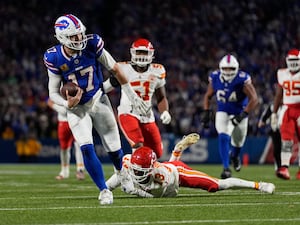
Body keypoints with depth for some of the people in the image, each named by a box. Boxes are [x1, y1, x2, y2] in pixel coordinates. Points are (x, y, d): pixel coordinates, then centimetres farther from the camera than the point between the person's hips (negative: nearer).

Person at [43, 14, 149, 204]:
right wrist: (67, 104, -31)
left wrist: (132, 96, 1)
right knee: (87, 149, -19)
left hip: (98, 101, 1)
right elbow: (53, 93, -9)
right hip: (76, 108, -1)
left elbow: (115, 69, -6)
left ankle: (121, 172, 43)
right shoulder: (54, 58, -20)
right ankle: (104, 190, -3)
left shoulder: (92, 45, -20)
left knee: (114, 148, 8)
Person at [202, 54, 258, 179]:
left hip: (239, 112, -1)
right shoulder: (215, 78, -15)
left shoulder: (242, 80, -27)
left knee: (238, 141, 16)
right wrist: (206, 113, -8)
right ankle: (226, 168, -14)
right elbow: (208, 96, 2)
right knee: (223, 138, -19)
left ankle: (234, 155, 51)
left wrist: (243, 115, -35)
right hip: (222, 112, 1)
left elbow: (254, 99, -27)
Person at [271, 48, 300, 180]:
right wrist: (274, 113, 13)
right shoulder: (282, 74, 7)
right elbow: (278, 95, 15)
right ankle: (284, 168, -17)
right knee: (286, 140, -10)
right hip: (287, 110, 2)